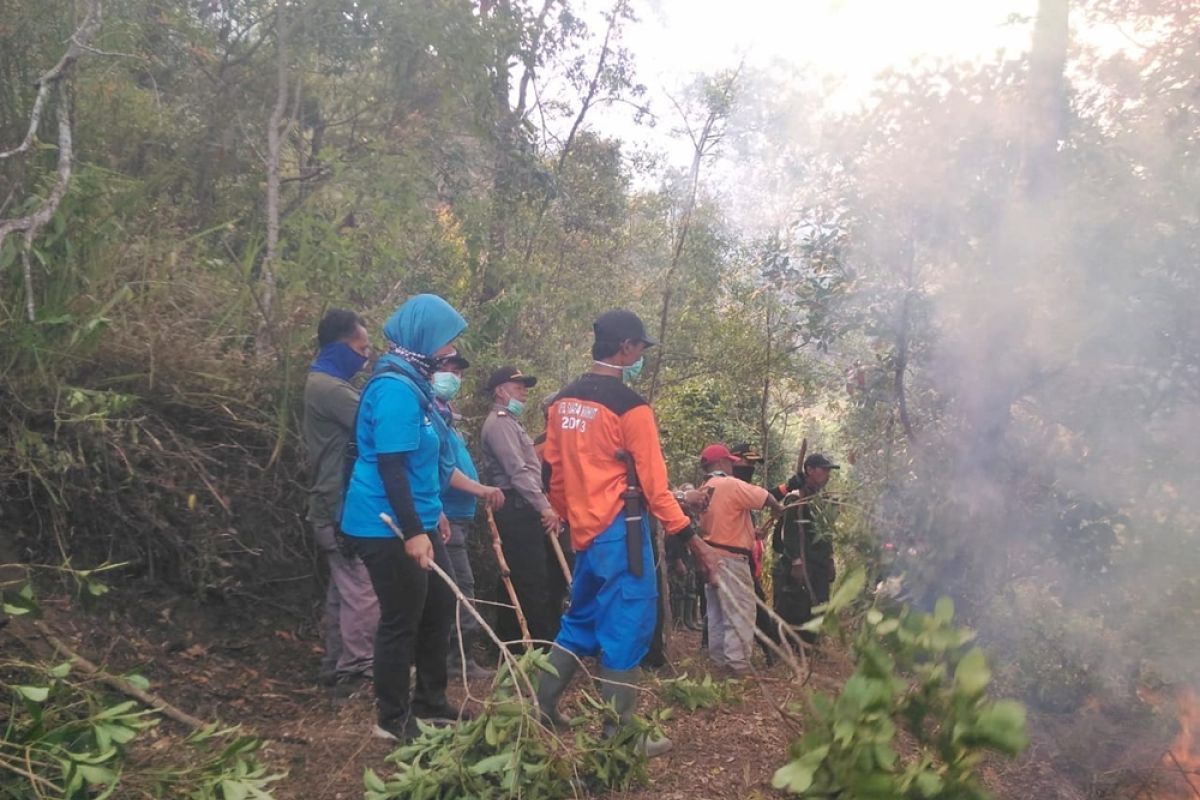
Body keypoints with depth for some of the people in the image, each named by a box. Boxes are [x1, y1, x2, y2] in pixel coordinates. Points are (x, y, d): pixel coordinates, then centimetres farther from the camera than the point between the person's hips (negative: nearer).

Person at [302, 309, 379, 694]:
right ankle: (355, 671, 0)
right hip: (344, 506, -11)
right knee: (362, 591, -6)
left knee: (343, 589, 15)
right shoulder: (329, 386, -15)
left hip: (337, 505, 11)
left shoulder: (328, 384, 18)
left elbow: (362, 424, 17)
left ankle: (335, 666, 22)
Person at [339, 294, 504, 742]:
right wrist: (413, 533, -26)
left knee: (440, 607, 18)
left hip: (415, 522, 11)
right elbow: (390, 466, -25)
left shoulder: (414, 383, 13)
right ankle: (393, 720, 19)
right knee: (402, 621, 2)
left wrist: (478, 490, 27)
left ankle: (431, 703, 32)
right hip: (390, 528, -10)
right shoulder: (395, 388, -20)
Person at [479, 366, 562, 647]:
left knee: (516, 579, 14)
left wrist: (541, 503, 18)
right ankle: (542, 644, -6)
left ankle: (510, 641, 21)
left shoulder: (509, 421, 23)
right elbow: (518, 471, -20)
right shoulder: (500, 421, -10)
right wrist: (543, 506, -22)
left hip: (519, 509, 11)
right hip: (517, 508, -11)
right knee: (533, 581, -9)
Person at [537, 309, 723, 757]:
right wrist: (693, 539, -11)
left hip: (585, 531, 8)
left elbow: (554, 472, 13)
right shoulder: (630, 406, -14)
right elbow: (654, 485, -15)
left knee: (581, 619, 21)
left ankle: (544, 708, 26)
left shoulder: (563, 402, 8)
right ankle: (617, 737, 10)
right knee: (626, 627, 2)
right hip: (621, 531, -7)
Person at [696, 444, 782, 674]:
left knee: (717, 613, 14)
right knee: (740, 612, -4)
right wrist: (778, 508, 14)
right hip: (731, 558, -9)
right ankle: (737, 664, -3)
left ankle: (719, 660, 20)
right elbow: (766, 497, -9)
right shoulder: (731, 485, -14)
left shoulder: (703, 490, 11)